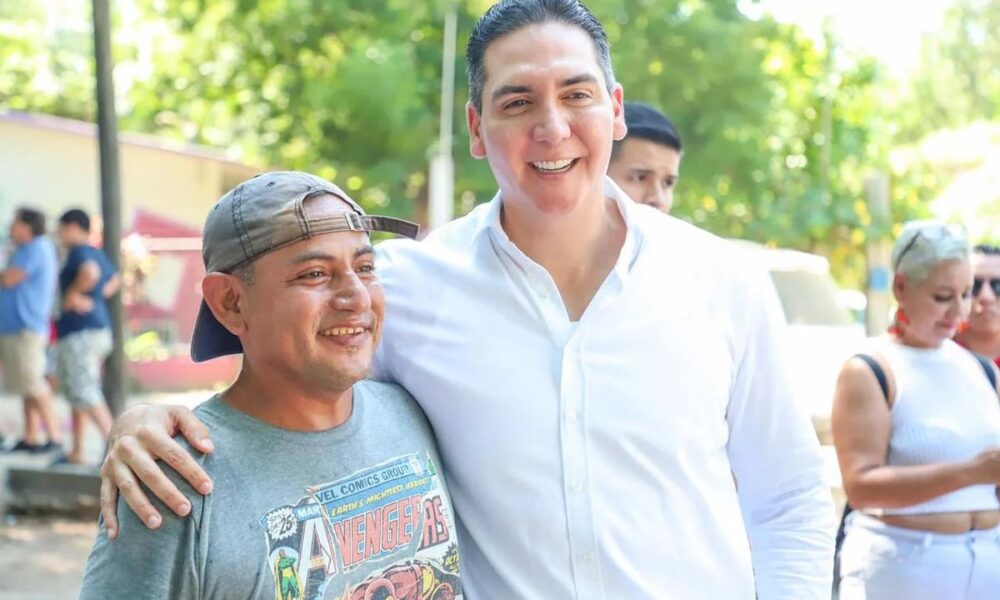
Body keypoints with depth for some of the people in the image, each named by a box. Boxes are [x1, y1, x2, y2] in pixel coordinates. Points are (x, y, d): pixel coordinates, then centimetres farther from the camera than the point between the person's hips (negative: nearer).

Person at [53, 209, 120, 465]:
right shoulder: (98, 254, 17)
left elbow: (90, 272, -33)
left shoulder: (79, 251, -11)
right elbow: (114, 280, 35)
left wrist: (73, 294, -19)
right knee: (76, 391, 16)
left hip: (79, 332, -10)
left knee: (84, 392, -12)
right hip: (100, 327, 10)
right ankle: (77, 452, 21)